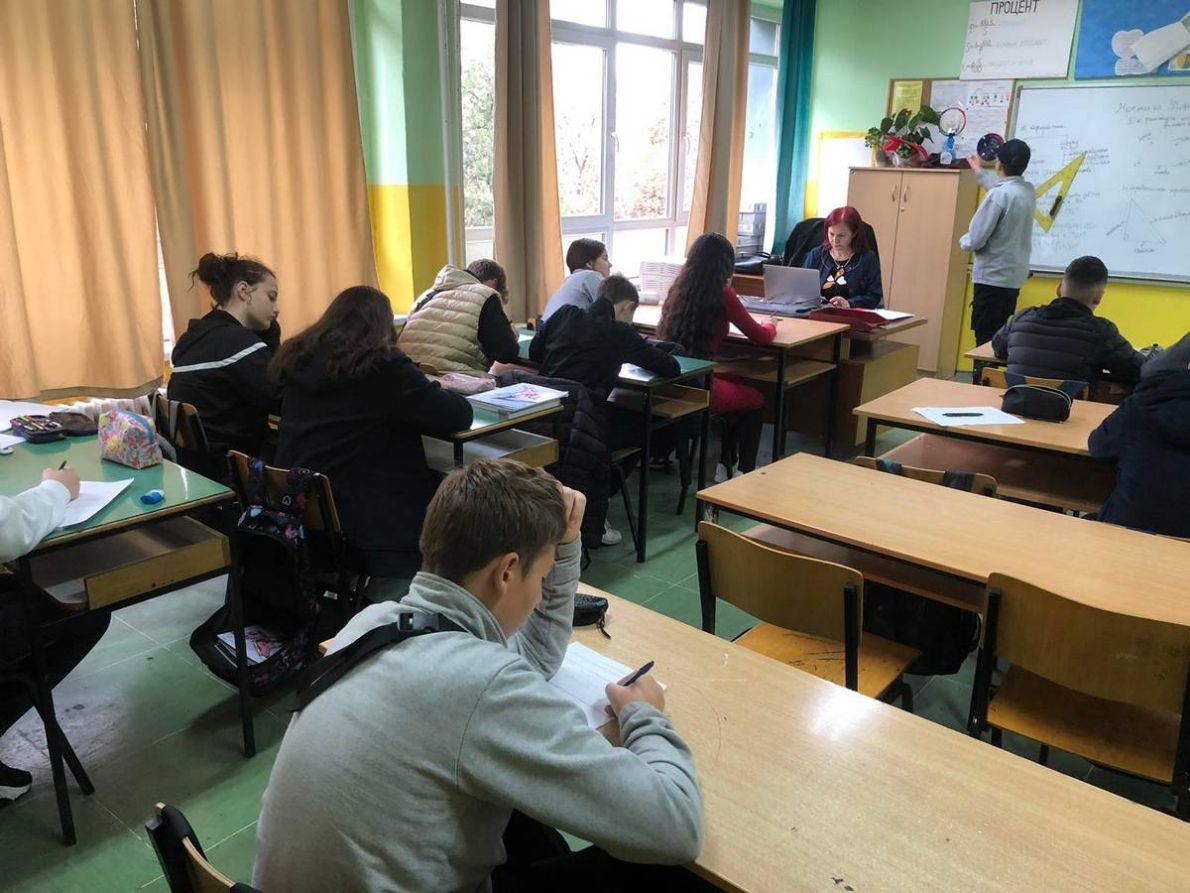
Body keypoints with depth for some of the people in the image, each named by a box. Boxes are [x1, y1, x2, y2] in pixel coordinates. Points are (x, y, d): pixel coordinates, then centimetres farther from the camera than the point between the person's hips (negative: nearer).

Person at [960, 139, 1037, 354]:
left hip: (992, 278, -8)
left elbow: (975, 240, -17)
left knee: (986, 339, -4)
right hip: (1014, 277, 8)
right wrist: (979, 172, 48)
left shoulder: (998, 195, -18)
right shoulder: (1029, 191, 8)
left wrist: (963, 241, 6)